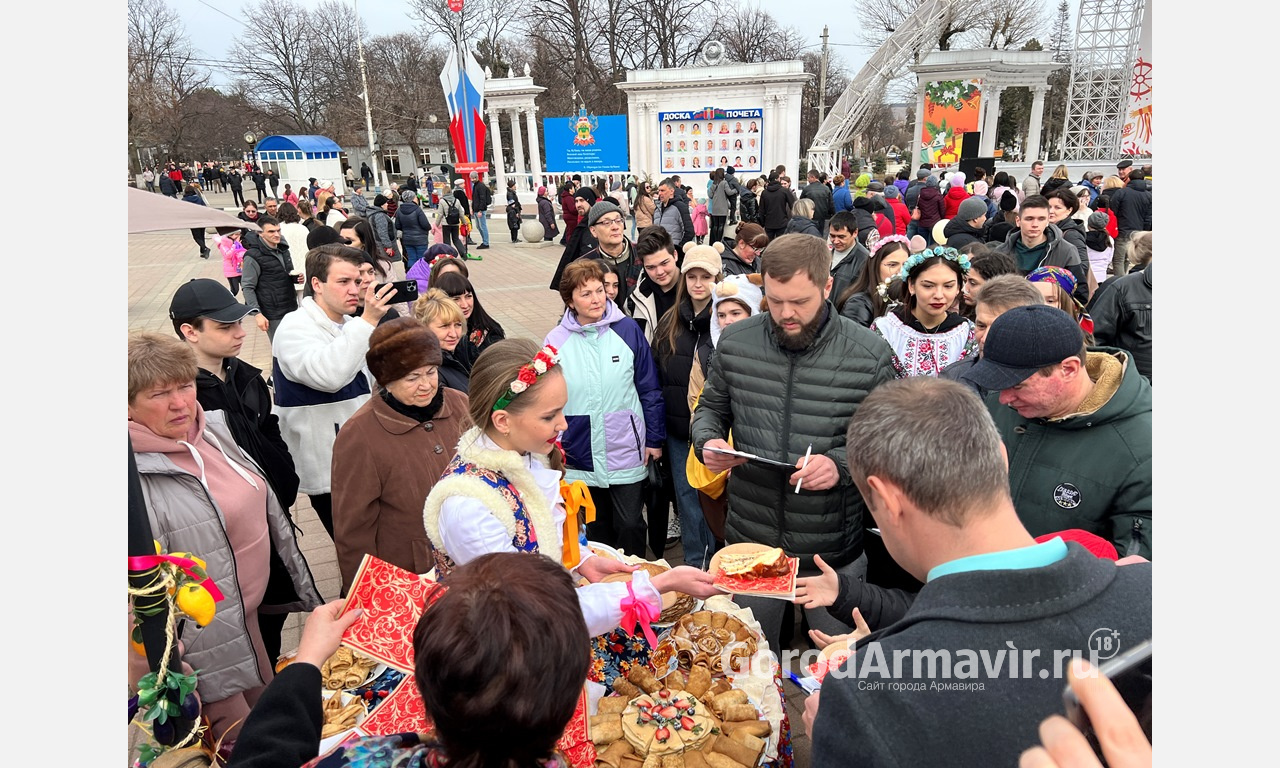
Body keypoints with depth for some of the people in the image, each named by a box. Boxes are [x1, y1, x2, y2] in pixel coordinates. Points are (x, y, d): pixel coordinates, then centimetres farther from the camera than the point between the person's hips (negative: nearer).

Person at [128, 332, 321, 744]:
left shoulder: (215, 429, 0)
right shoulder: (138, 476, -23)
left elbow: (267, 510, 12)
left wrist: (300, 581, 18)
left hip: (249, 617, 7)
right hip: (203, 653, -7)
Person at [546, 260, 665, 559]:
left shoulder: (627, 329, -6)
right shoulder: (556, 341, -4)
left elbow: (649, 388, -1)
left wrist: (655, 439, 0)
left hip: (626, 452, -1)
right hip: (580, 455, 2)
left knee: (629, 525, 6)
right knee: (595, 527, 17)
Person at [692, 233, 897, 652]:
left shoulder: (870, 354, -10)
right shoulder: (734, 342, -4)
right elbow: (711, 409, 10)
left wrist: (841, 463, -22)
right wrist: (708, 442, -11)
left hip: (834, 552, -2)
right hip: (749, 541, 2)